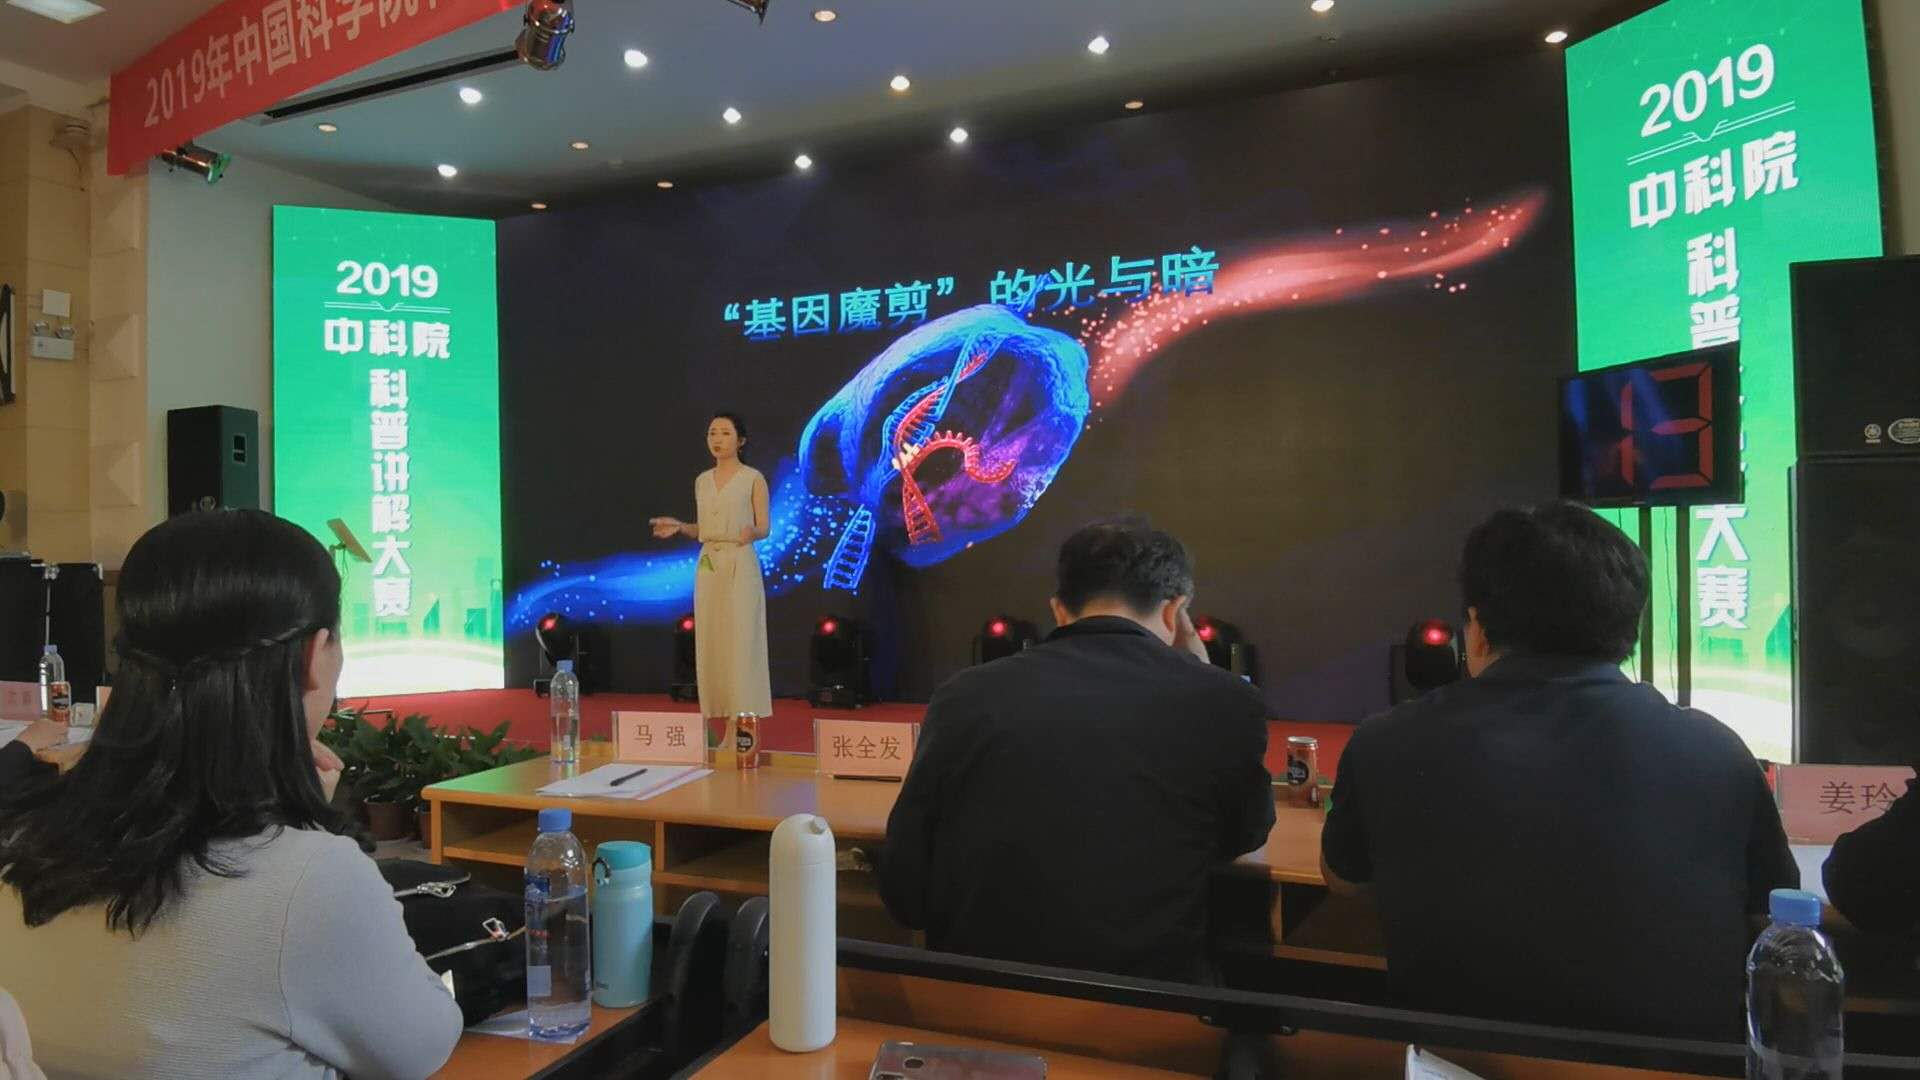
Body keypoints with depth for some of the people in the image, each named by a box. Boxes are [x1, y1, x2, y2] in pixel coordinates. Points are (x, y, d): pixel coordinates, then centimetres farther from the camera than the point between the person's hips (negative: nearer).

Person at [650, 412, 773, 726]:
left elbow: (764, 528, -4)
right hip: (707, 568, 6)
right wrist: (679, 526, 0)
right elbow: (704, 529, 17)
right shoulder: (701, 481, 12)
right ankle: (718, 718, 14)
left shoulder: (754, 478, -4)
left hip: (741, 567, -5)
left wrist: (751, 532, -26)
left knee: (740, 644, -5)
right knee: (711, 644, 6)